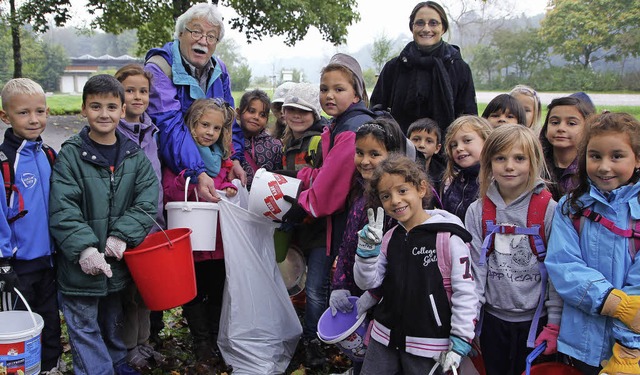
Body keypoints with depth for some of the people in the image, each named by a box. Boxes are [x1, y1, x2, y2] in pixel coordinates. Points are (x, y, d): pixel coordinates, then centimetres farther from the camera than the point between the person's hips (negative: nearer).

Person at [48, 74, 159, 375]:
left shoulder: (135, 155, 1)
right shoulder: (71, 154, -9)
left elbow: (148, 200, -7)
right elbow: (62, 209, -15)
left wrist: (122, 234, -20)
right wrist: (84, 249, -25)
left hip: (119, 260, 4)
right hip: (81, 264, -3)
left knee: (112, 319, 23)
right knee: (84, 325, 7)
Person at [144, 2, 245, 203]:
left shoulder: (219, 70, 5)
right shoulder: (158, 69, -16)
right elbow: (170, 127, -27)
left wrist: (235, 159, -9)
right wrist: (198, 173, -37)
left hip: (210, 167, 5)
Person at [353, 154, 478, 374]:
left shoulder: (448, 236, -13)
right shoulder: (390, 238, 5)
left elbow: (465, 292, -12)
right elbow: (367, 283, 4)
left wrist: (460, 342, -12)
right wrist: (368, 248, -11)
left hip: (429, 346, -5)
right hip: (384, 339, 5)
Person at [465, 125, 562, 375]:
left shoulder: (548, 209, -8)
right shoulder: (477, 212, -1)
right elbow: (474, 270, 0)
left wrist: (554, 324, -6)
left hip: (535, 320, -2)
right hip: (493, 319, 2)